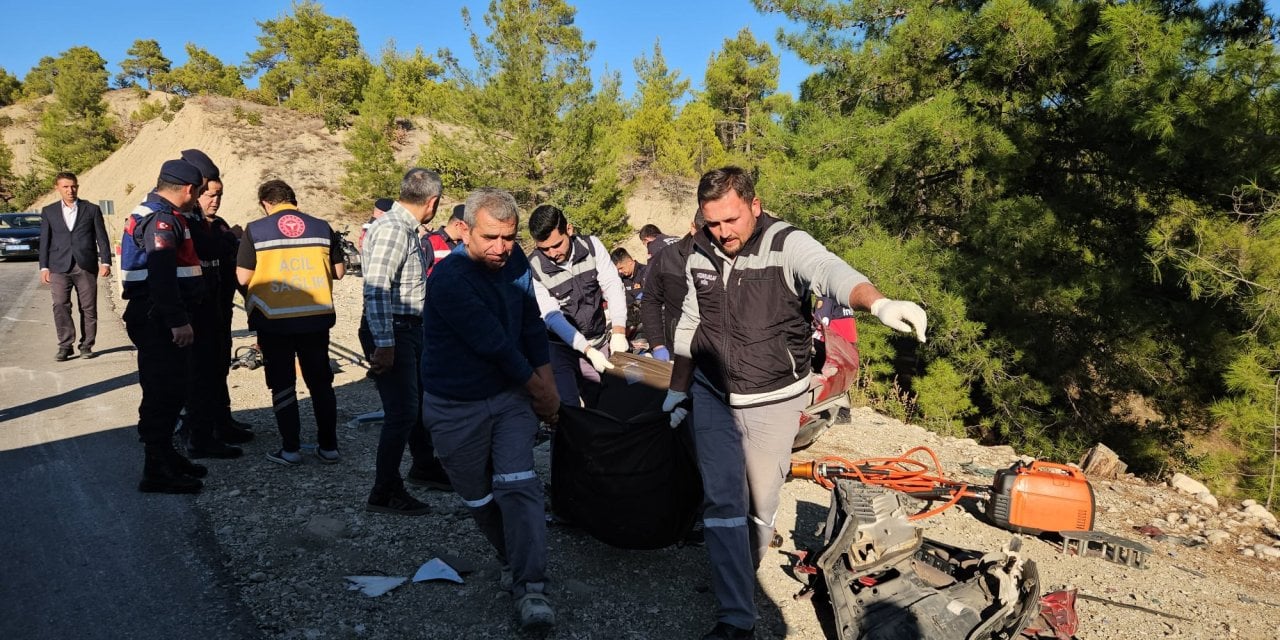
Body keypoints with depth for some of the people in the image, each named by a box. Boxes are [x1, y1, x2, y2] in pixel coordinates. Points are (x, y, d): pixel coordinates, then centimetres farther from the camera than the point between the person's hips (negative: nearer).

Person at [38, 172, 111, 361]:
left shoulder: (92, 209, 7)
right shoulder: (49, 212, 11)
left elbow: (102, 237, 5)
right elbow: (44, 241, 10)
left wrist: (105, 262, -3)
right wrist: (44, 267, 4)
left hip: (86, 266, -1)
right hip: (59, 267, 1)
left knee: (88, 308, 2)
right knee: (60, 306, -8)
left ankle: (86, 345, 10)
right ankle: (65, 346, -2)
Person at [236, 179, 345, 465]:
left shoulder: (255, 230, -6)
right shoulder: (322, 227, 1)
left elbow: (243, 277, -6)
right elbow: (338, 271, 4)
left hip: (274, 321, -2)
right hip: (316, 317, 2)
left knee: (283, 385, 9)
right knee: (321, 382, 13)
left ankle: (291, 449, 13)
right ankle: (329, 446, 18)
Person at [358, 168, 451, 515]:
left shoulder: (407, 229, 11)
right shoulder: (392, 229, -20)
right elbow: (376, 289, -27)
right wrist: (384, 344, -29)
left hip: (411, 329, 10)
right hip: (391, 331, -10)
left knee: (421, 399, 21)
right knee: (403, 411, -5)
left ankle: (424, 466, 40)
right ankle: (385, 493, 8)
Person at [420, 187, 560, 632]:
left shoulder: (515, 261, -4)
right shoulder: (450, 278, -24)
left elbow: (532, 324, 5)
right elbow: (495, 343, -24)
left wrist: (548, 385, 1)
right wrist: (539, 390, -14)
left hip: (511, 394, 3)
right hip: (456, 407, -3)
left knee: (517, 485, -11)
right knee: (479, 497, 12)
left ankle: (529, 587, -6)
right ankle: (513, 557, 36)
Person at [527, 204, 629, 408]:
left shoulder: (592, 246, -5)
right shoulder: (534, 268, -14)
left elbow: (613, 286, -6)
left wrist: (618, 331, -17)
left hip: (600, 341, 3)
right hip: (562, 348, -3)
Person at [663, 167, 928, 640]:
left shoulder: (787, 245, -16)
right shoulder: (701, 256, -1)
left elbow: (831, 272, -38)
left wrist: (878, 303, -58)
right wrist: (677, 389, 14)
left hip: (773, 402, -3)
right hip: (712, 397, 3)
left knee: (761, 502, 11)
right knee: (722, 503, -1)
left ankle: (742, 574, 41)